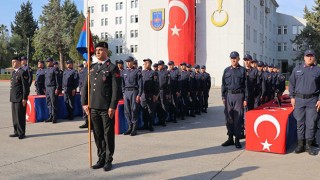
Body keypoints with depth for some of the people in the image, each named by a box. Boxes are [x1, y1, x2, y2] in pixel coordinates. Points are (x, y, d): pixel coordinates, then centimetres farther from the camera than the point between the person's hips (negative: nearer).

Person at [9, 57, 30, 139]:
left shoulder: (23, 72, -10)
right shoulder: (13, 72, 17)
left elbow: (25, 86, -13)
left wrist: (24, 98, -16)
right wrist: (11, 97, 17)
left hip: (20, 99, -9)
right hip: (13, 98, 9)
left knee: (20, 116, -3)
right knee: (14, 116, 12)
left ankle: (21, 133, 5)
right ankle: (16, 132, 21)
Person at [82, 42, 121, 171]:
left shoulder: (112, 68, -3)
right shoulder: (92, 68, 14)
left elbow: (116, 89, -9)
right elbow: (85, 86, 15)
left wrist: (112, 107, -14)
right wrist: (84, 103, 6)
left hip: (106, 108, -5)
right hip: (93, 107, 5)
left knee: (108, 135, 4)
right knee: (98, 135, 11)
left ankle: (108, 161, 16)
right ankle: (101, 159, 24)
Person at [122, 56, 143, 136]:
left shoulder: (137, 72, -2)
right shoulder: (124, 72, 13)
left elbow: (140, 84, -5)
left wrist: (139, 95, -10)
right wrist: (123, 93, 11)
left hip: (134, 91, -5)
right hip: (126, 91, 5)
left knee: (134, 110, -5)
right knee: (127, 111, 5)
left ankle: (134, 129, 3)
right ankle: (130, 127, 17)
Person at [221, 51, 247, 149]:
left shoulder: (242, 70, 3)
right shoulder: (226, 70, 11)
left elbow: (246, 85, 0)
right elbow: (223, 84, 11)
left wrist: (245, 99, -5)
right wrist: (223, 97, 4)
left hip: (239, 95, -3)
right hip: (229, 95, 3)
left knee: (238, 118, -1)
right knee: (229, 117, 7)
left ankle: (237, 139, 7)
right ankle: (230, 138, 17)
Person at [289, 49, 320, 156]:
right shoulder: (297, 69, 8)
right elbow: (291, 84, 10)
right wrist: (292, 97, 3)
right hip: (299, 99, 1)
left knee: (311, 123, 2)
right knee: (300, 122, 5)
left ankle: (308, 145, 12)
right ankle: (300, 144, 13)